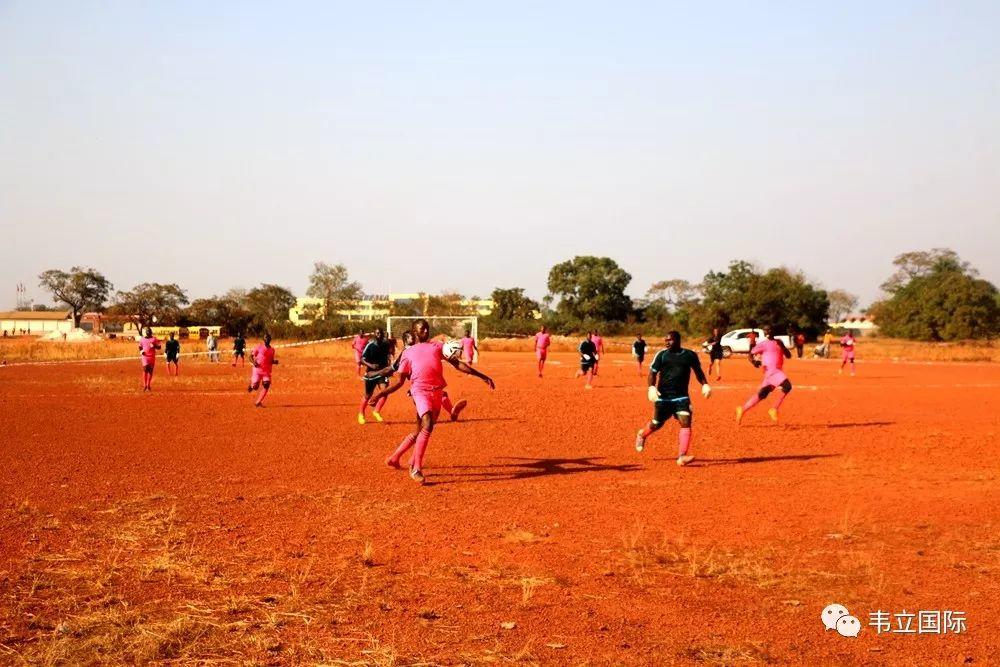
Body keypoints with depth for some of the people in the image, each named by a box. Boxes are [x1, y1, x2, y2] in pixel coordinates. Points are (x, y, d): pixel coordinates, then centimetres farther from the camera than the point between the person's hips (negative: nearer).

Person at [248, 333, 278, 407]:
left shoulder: (272, 350, 12)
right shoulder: (259, 346, 0)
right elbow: (251, 356, 1)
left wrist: (274, 362, -1)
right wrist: (253, 362, -18)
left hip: (267, 371, 3)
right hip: (257, 369, -3)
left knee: (266, 385, -16)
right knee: (255, 387, -9)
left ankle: (258, 402, -10)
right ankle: (251, 386, 31)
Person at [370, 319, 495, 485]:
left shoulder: (437, 346, 19)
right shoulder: (408, 352, 13)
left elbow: (457, 364, 14)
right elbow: (399, 381, 12)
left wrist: (482, 376, 6)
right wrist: (380, 394, 0)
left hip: (437, 393, 4)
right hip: (420, 391, -4)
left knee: (421, 431, 9)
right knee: (427, 425, -25)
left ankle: (394, 457, 29)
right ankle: (416, 469, -17)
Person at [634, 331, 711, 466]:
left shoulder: (690, 355, 4)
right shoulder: (662, 355, -1)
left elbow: (698, 371, 18)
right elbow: (653, 372, -1)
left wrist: (705, 384, 4)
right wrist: (651, 387, -18)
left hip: (681, 397, 1)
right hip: (663, 397, -1)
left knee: (686, 422, -18)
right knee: (657, 424, 11)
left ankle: (682, 457, -20)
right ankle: (642, 435, 46)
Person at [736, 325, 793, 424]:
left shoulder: (778, 342, 19)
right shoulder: (763, 344, 0)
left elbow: (788, 355, 15)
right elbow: (750, 354, 0)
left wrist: (782, 346, -3)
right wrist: (754, 362, -21)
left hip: (777, 371, 7)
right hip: (771, 369, -7)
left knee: (762, 394, 5)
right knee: (787, 386, -25)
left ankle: (742, 409, 15)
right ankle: (774, 410, -19)